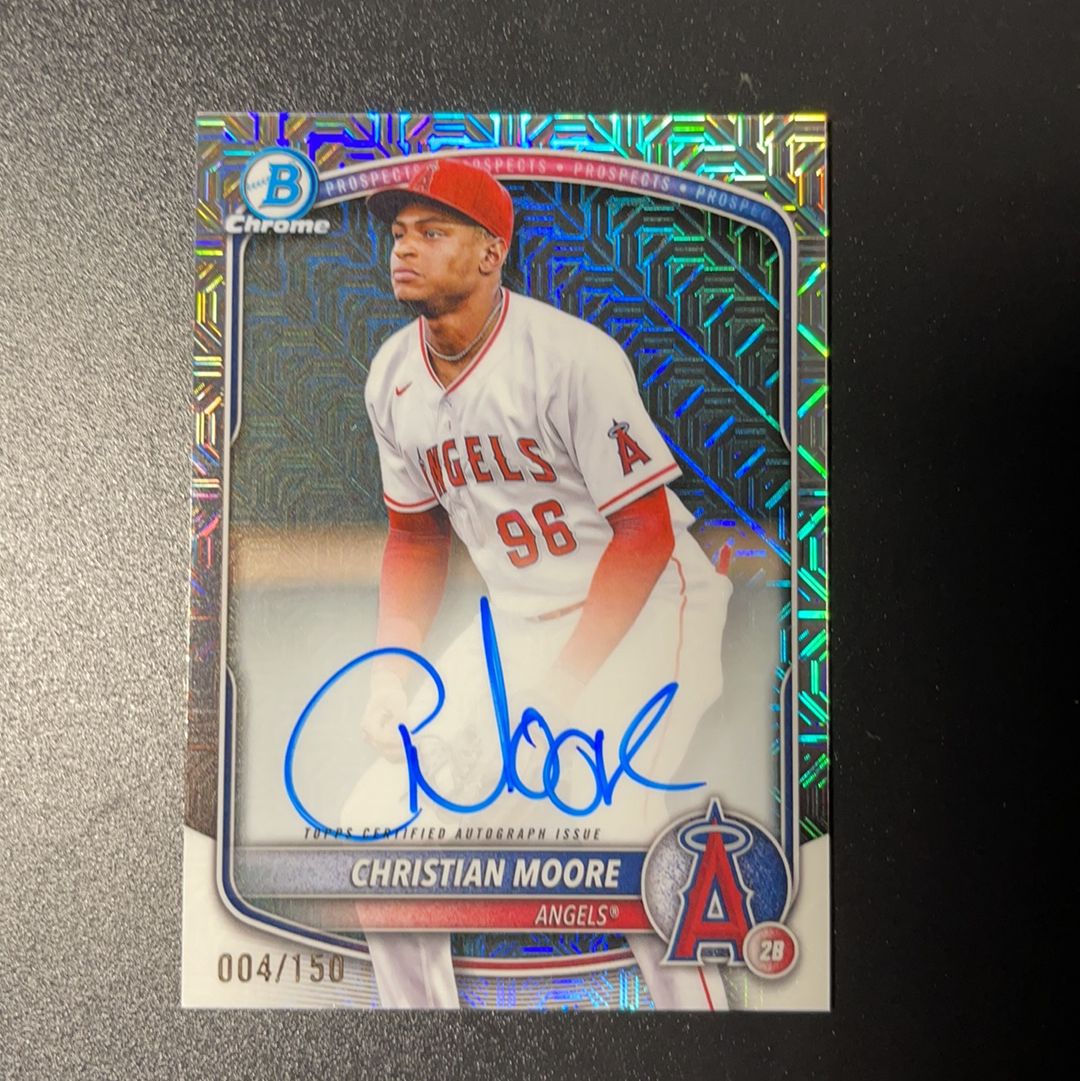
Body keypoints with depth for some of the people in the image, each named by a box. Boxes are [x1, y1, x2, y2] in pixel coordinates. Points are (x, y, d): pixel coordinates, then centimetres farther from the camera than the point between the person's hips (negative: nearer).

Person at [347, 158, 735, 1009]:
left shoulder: (572, 356, -19)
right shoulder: (392, 379, 3)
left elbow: (645, 535, -17)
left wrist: (558, 691, -21)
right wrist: (392, 669, 1)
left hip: (645, 604, -6)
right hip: (518, 621, 6)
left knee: (604, 819, -25)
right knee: (383, 822, 1)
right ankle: (417, 1004, 24)